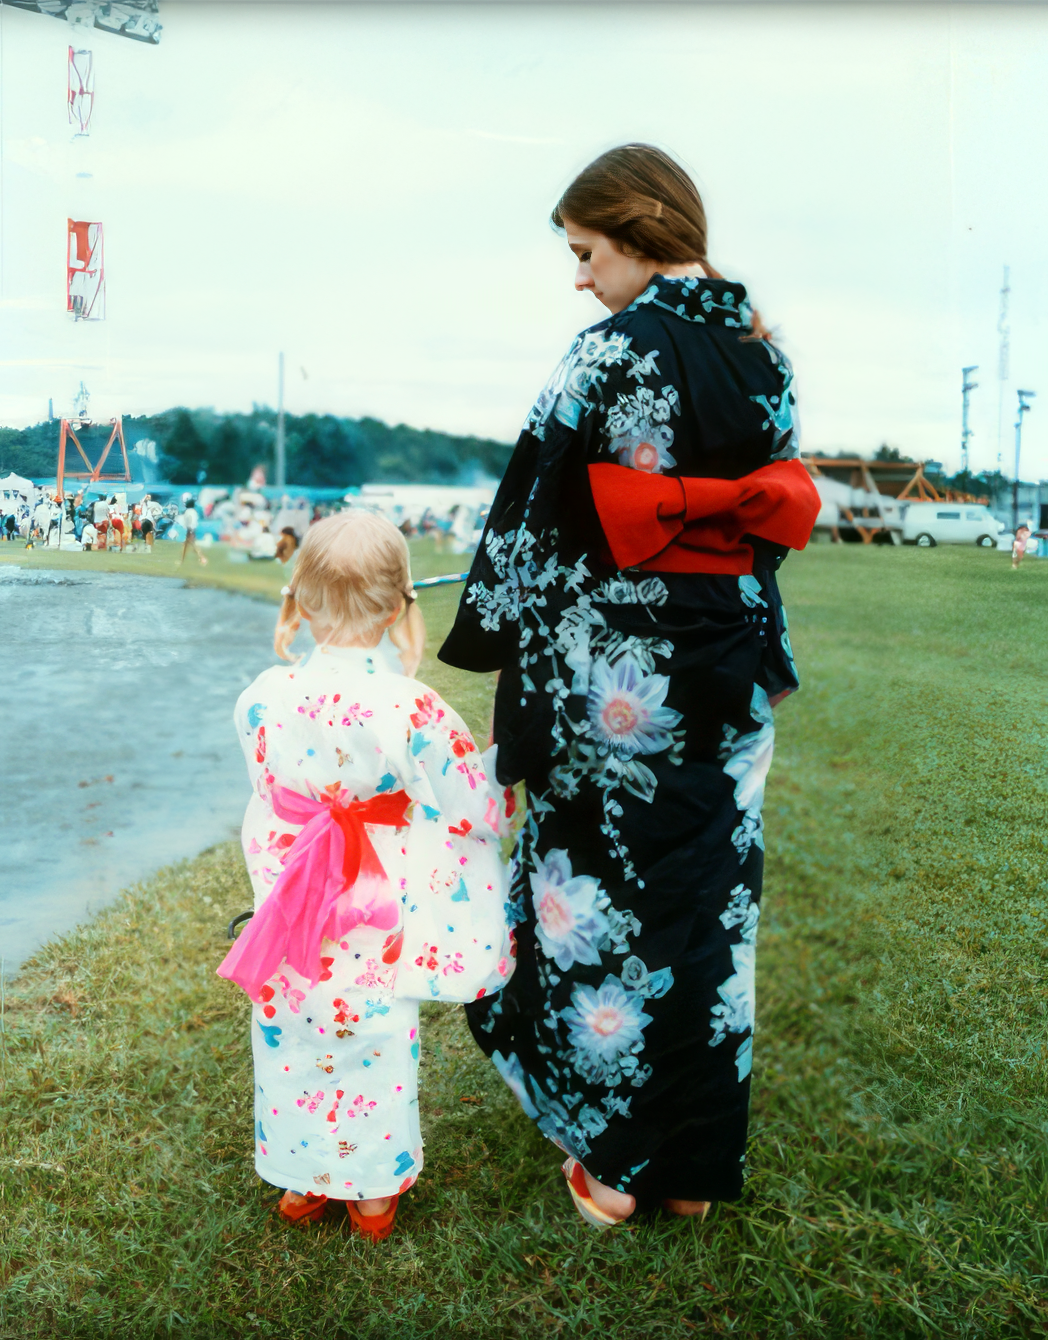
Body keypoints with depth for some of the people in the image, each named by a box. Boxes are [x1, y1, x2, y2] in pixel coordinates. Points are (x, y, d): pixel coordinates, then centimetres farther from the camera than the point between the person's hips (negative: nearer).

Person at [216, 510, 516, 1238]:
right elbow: (481, 810, -14)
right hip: (377, 934, -2)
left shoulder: (263, 698, -14)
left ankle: (300, 1182, 40)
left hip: (288, 917, 3)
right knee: (376, 1057, 18)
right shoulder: (413, 711, -24)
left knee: (291, 1051, 22)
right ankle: (373, 1191, 35)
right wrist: (499, 766, 7)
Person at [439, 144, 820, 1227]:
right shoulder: (762, 353, 7)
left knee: (608, 902, 8)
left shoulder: (618, 349, -14)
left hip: (618, 678, -7)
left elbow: (540, 517, -12)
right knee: (711, 901, 14)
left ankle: (614, 1159, 21)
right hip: (733, 675, 7)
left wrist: (494, 636, 0)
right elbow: (779, 509, 12)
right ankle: (697, 1159, 27)